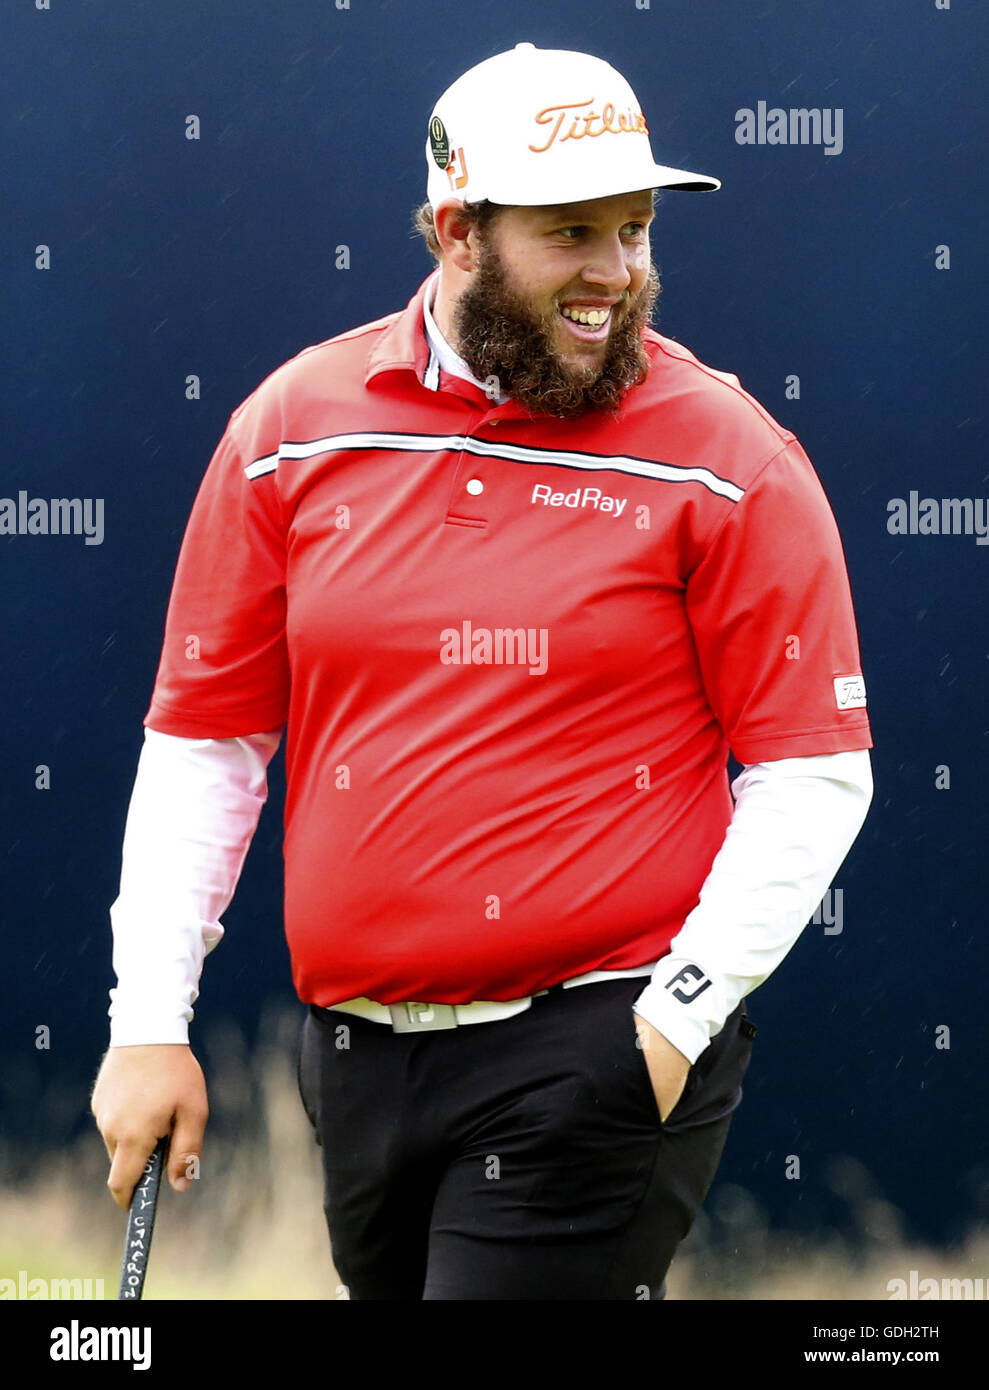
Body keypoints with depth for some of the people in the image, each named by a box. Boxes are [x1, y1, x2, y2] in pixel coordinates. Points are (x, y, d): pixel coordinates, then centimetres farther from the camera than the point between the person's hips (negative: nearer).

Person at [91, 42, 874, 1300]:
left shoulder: (726, 460, -4)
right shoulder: (293, 428, 6)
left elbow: (815, 772, -4)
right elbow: (203, 737, 11)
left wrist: (677, 1019, -12)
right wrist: (148, 1020, 6)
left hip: (600, 1058, -4)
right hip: (354, 1053, 4)